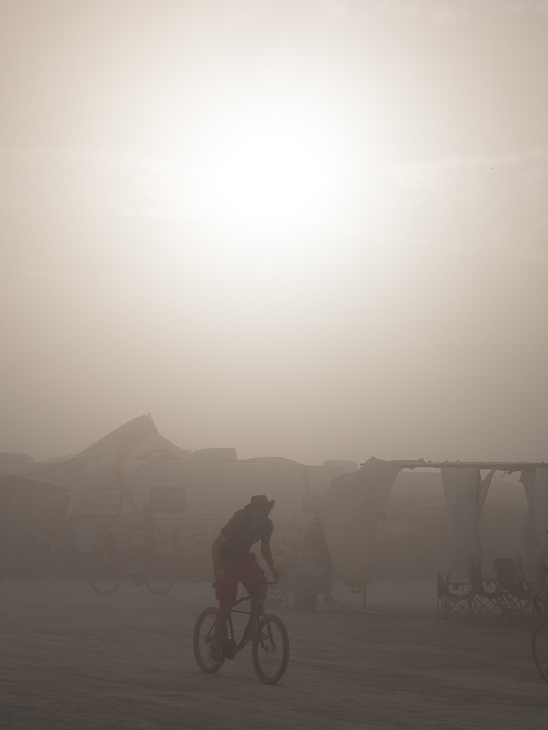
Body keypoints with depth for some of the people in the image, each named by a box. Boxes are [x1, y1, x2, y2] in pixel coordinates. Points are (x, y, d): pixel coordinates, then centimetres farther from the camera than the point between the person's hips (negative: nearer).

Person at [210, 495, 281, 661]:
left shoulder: (267, 525, -10)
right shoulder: (238, 522, -29)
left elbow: (265, 547, 9)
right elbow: (216, 544, -23)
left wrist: (272, 566, -4)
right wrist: (218, 568, -33)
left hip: (244, 559, 5)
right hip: (226, 561, -5)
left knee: (262, 587, -18)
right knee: (226, 605, -8)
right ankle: (216, 644, 8)